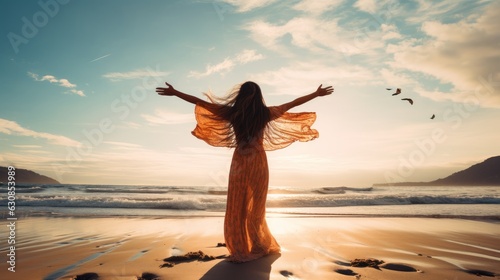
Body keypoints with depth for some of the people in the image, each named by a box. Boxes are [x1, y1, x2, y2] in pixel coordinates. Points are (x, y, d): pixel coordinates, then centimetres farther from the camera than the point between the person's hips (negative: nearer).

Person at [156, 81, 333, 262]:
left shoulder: (232, 112, -6)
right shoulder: (265, 113, -5)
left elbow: (200, 102, -2)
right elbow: (294, 103, 4)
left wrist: (174, 92, 8)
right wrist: (318, 93, 15)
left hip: (240, 164, -1)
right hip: (258, 164, 1)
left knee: (237, 208, 8)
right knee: (256, 209, 11)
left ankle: (241, 251, 13)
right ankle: (260, 247, 23)